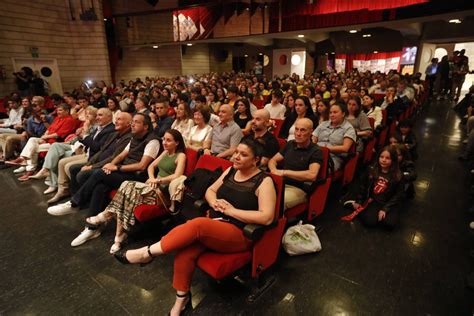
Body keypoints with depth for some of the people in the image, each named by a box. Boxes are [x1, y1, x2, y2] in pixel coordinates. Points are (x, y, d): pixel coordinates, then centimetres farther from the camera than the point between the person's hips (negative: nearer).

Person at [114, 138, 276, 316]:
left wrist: (232, 210, -17)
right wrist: (214, 201, -6)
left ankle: (148, 253, -15)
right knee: (184, 250, -22)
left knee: (198, 224, -31)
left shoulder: (264, 181, -8)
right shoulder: (230, 171, 11)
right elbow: (210, 190, 18)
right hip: (213, 226, 6)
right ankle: (182, 298, 2)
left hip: (239, 234, -5)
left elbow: (267, 218, -17)